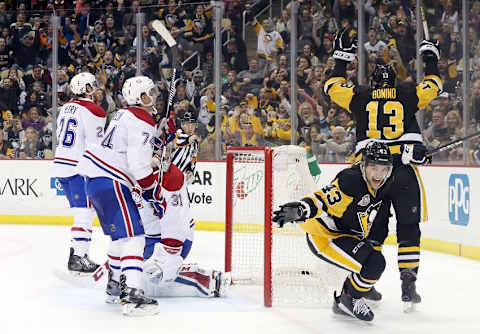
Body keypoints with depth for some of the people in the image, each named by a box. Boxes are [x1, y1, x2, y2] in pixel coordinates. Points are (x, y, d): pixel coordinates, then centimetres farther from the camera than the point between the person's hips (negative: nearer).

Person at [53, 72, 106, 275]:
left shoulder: (65, 108, 14)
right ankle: (78, 259, -10)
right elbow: (96, 147, -15)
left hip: (60, 166, 9)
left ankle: (77, 252, 19)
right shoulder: (93, 111, -12)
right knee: (85, 213, -6)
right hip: (79, 169, -9)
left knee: (82, 211, 17)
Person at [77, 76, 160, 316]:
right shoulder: (142, 121, -12)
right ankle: (132, 296, -25)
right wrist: (154, 193, -9)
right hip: (110, 183, -11)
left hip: (96, 178, 11)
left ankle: (115, 286, 33)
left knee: (120, 233, 23)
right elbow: (139, 165, -19)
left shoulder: (125, 114, 19)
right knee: (132, 234, -16)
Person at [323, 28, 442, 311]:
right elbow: (434, 86, 26)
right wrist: (431, 57, 40)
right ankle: (408, 284, -4)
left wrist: (342, 57, 35)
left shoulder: (360, 97, 12)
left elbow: (333, 86, 25)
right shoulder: (408, 94, 11)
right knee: (408, 227, 4)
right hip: (405, 168, -1)